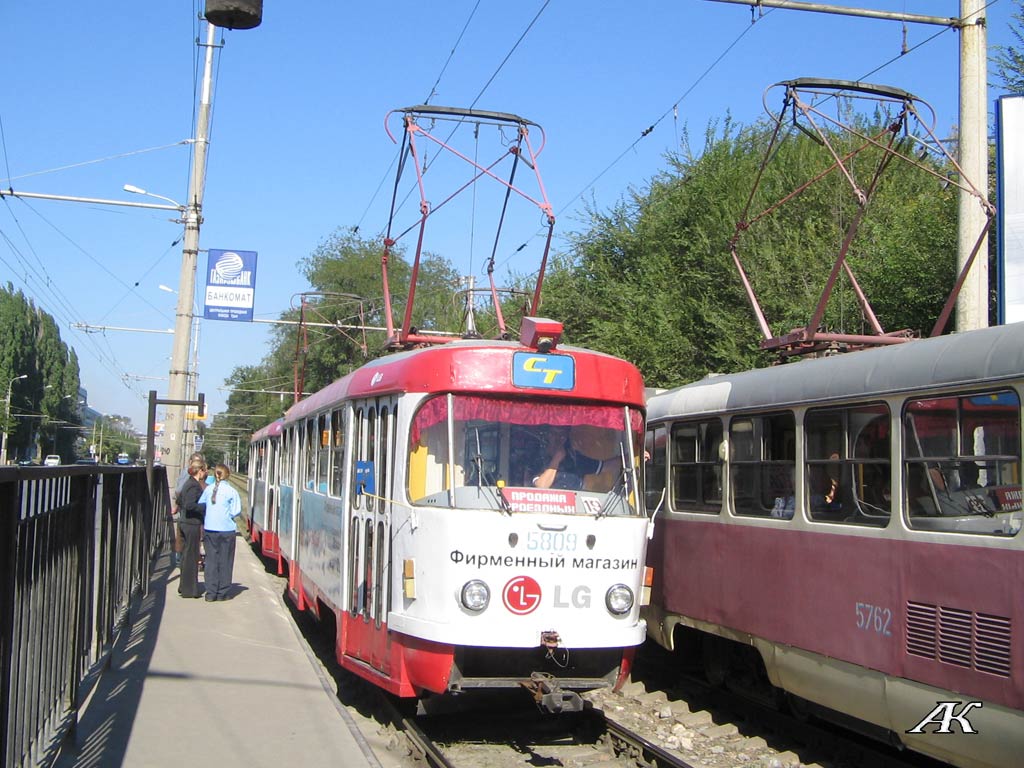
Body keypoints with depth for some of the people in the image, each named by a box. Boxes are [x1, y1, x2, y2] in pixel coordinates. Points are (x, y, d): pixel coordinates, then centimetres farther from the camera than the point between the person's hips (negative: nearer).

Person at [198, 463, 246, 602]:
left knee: (211, 560, 8)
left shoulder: (208, 489, 1)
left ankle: (210, 593, 7)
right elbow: (236, 512, -10)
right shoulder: (231, 491, -9)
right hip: (226, 529, -3)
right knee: (225, 561, 7)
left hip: (209, 529, 3)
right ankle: (222, 593, 10)